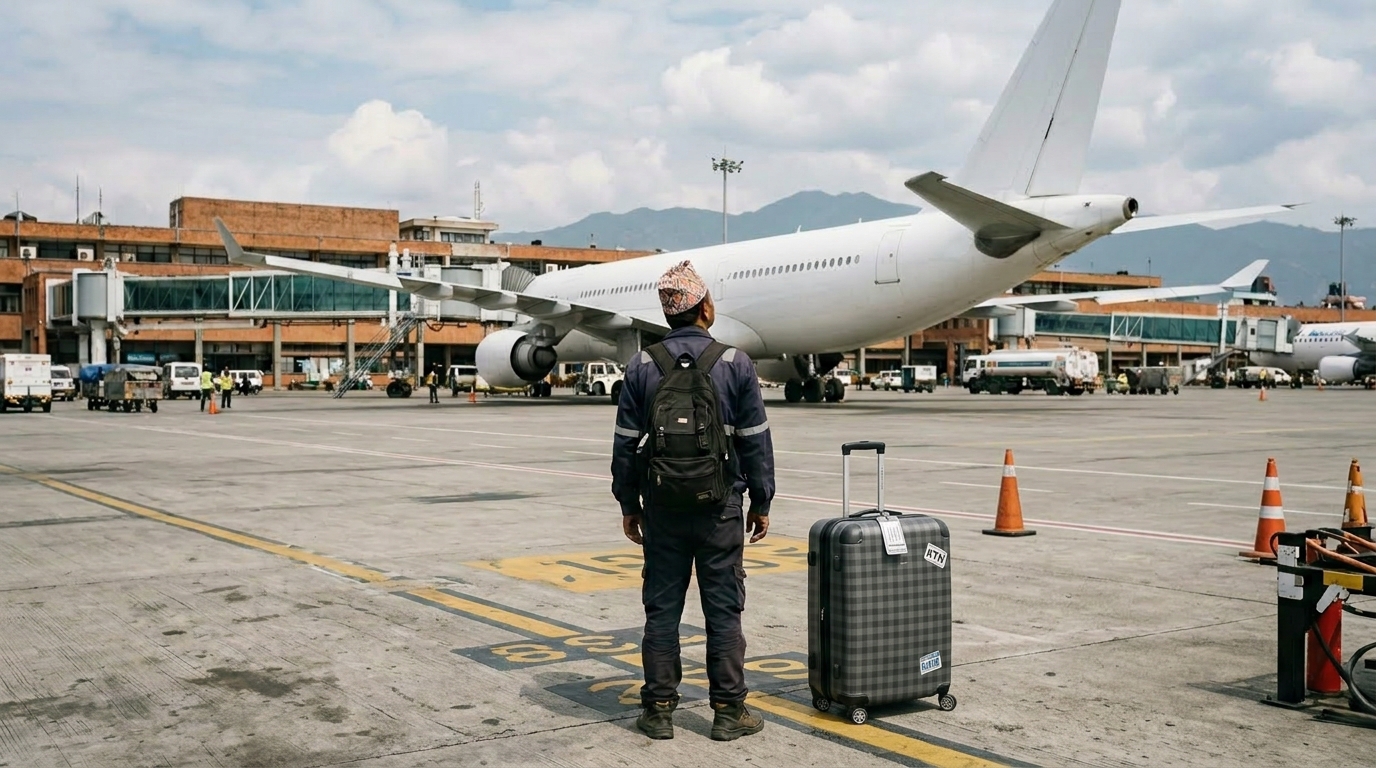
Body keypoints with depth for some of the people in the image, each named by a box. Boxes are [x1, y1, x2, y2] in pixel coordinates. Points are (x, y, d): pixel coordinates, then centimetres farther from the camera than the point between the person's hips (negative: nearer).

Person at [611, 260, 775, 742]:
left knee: (662, 608, 8)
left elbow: (626, 444, 3)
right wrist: (762, 503, 7)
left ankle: (659, 710, 12)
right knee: (723, 609, 5)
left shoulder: (642, 366, 0)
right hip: (719, 507, -1)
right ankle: (728, 711, 10)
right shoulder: (735, 364, -4)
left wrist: (629, 505, 12)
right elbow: (755, 441, -2)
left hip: (662, 508, 2)